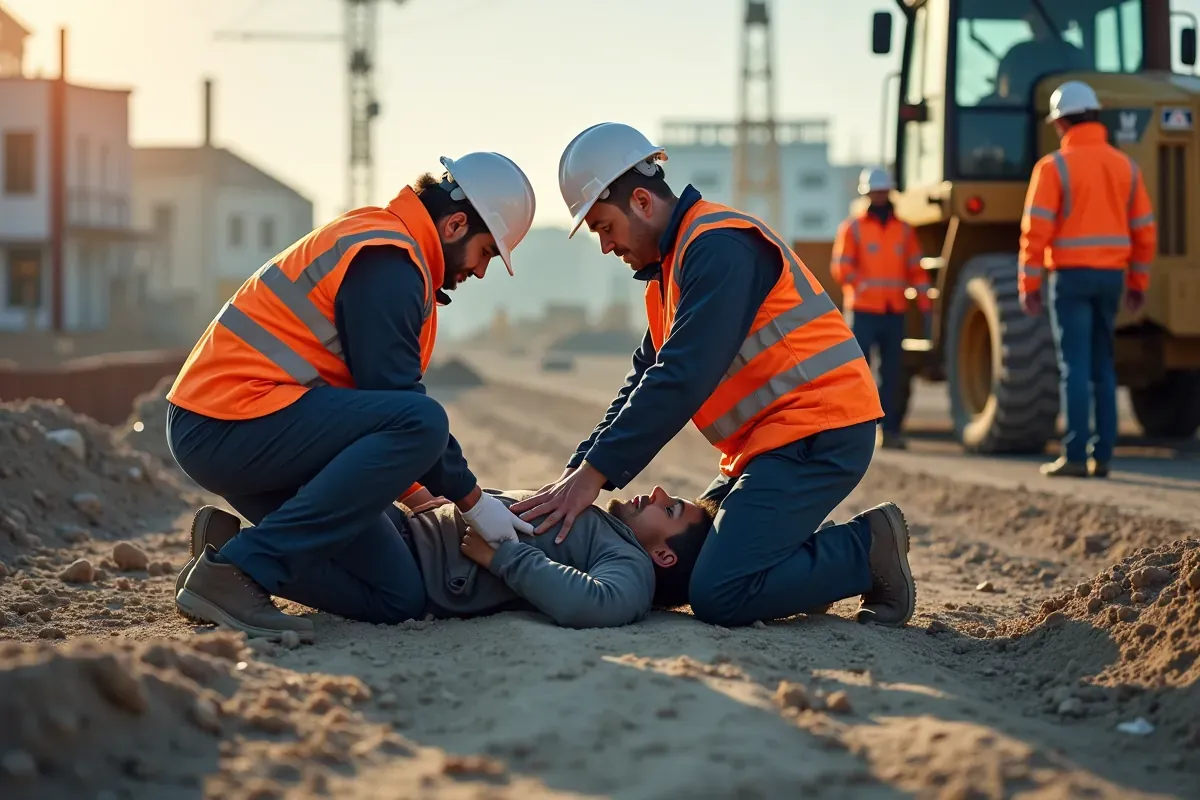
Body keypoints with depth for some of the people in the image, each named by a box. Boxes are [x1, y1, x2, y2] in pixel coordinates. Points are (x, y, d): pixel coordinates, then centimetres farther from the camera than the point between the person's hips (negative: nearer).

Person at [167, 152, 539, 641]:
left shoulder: (381, 243, 20)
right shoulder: (385, 261, -13)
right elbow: (399, 399, -17)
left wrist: (409, 487, 22)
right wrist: (471, 499, -8)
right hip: (227, 428, -10)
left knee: (397, 598, 0)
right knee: (420, 423, -29)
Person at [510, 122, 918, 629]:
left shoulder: (718, 246, -14)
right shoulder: (670, 267, 19)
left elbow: (682, 380, -22)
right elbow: (645, 380, 17)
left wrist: (594, 473, -20)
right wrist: (577, 473, 5)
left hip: (818, 434, -11)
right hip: (769, 440, 11)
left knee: (718, 596, -20)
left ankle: (867, 551, -3)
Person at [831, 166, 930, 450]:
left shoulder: (903, 229, 12)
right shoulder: (852, 227, 2)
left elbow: (916, 271, 11)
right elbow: (840, 267, -6)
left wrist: (925, 307, 4)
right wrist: (865, 287, -20)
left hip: (894, 314, 3)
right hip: (863, 312, -3)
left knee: (893, 373, 3)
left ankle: (890, 430, 8)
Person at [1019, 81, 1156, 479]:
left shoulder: (1055, 166, -8)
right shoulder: (1125, 166, 9)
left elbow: (1036, 231, -13)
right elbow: (1144, 231, 10)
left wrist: (1028, 284, -7)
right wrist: (1138, 283, 17)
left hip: (1071, 277, -5)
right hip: (1111, 277, 5)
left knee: (1074, 367, -4)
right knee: (1103, 368, 12)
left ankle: (1075, 456, -6)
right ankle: (1102, 455, 11)